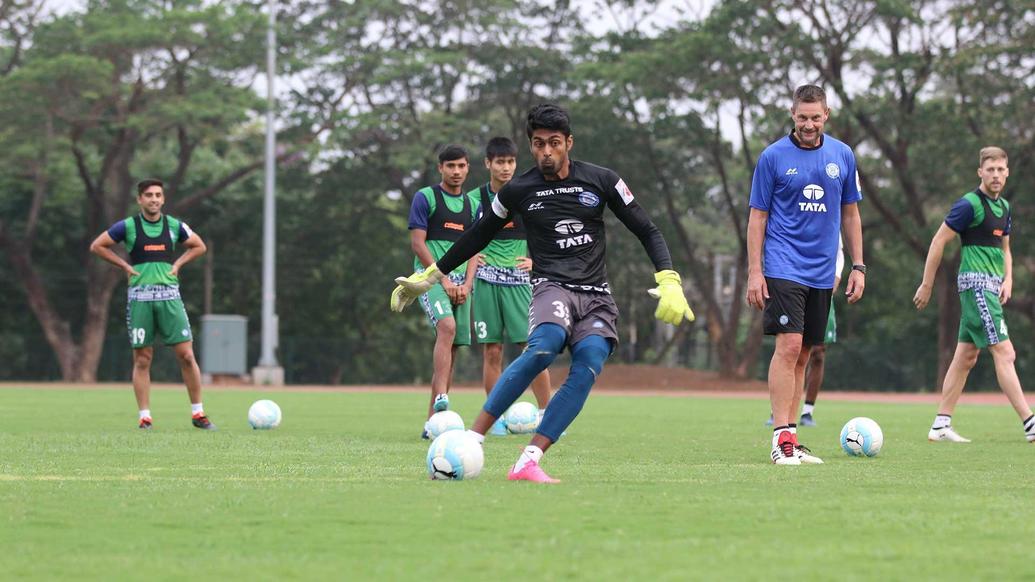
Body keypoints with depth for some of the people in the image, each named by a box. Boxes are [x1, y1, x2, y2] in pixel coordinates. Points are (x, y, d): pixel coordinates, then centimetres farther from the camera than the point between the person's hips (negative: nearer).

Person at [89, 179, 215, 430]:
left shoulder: (174, 226, 7)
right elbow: (97, 246, 7)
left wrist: (178, 264, 7)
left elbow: (199, 246, 21)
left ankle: (198, 414, 4)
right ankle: (145, 417, 5)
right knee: (142, 359, -1)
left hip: (169, 295, 1)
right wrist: (125, 266, 1)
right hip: (140, 297, -1)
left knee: (186, 354, -5)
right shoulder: (127, 226, 0)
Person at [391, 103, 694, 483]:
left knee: (588, 366, -26)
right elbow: (477, 238, 19)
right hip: (552, 286, -2)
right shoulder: (518, 191, 5)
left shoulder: (601, 181, 5)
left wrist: (669, 282, -5)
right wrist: (428, 277, 22)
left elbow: (647, 231, 10)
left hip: (597, 296, 2)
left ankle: (527, 463, -32)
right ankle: (473, 438, -32)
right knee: (545, 345, -35)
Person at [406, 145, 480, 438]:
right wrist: (443, 280, -12)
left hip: (460, 281, 6)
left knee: (451, 348, 1)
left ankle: (433, 422, 5)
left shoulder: (471, 205, 16)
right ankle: (441, 399, -40)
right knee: (447, 327, -30)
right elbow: (417, 242, -6)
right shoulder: (425, 198, 0)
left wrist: (466, 284, -2)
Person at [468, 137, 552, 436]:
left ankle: (546, 414, 0)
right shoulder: (475, 198, 4)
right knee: (492, 352, 0)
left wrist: (534, 259, -5)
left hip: (519, 282, 0)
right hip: (486, 283, 0)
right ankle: (496, 417, 8)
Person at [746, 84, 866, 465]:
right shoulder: (773, 157, -3)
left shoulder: (842, 156, 8)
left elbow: (850, 214, 16)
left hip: (822, 273, 4)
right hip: (783, 268, -4)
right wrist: (754, 272, -7)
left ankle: (789, 439, 10)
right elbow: (757, 216, -1)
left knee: (803, 354, 7)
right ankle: (782, 437, -16)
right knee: (789, 346, -16)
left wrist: (858, 266, 11)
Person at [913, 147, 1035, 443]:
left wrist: (1008, 280, 7)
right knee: (1004, 353, -12)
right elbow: (939, 241, -9)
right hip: (976, 282, -9)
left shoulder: (1004, 206, 15)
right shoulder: (970, 204, -11)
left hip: (991, 286, 9)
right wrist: (926, 285, -8)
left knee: (966, 357, 9)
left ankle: (941, 425, 12)